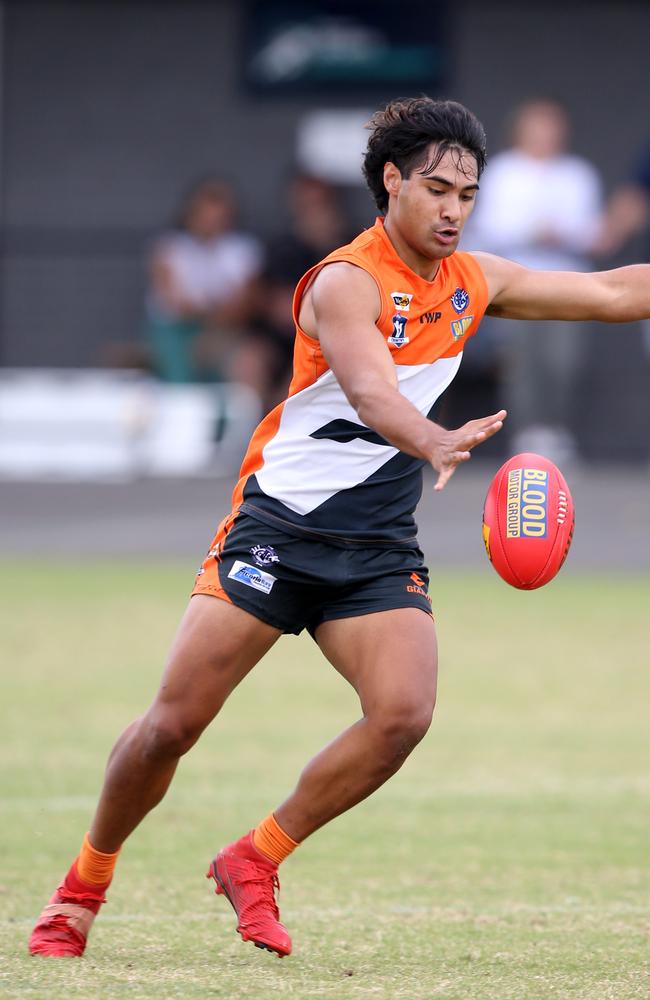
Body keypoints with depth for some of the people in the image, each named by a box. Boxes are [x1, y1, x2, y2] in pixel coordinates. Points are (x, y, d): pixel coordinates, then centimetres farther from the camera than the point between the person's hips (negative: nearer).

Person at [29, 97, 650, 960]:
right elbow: (371, 393, -34)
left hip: (378, 546, 5)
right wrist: (434, 443, -53)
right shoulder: (345, 282, -16)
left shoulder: (472, 281, 5)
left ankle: (254, 862, 0)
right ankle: (85, 883, 18)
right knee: (176, 720, -5)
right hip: (278, 523, -5)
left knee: (403, 713, -18)